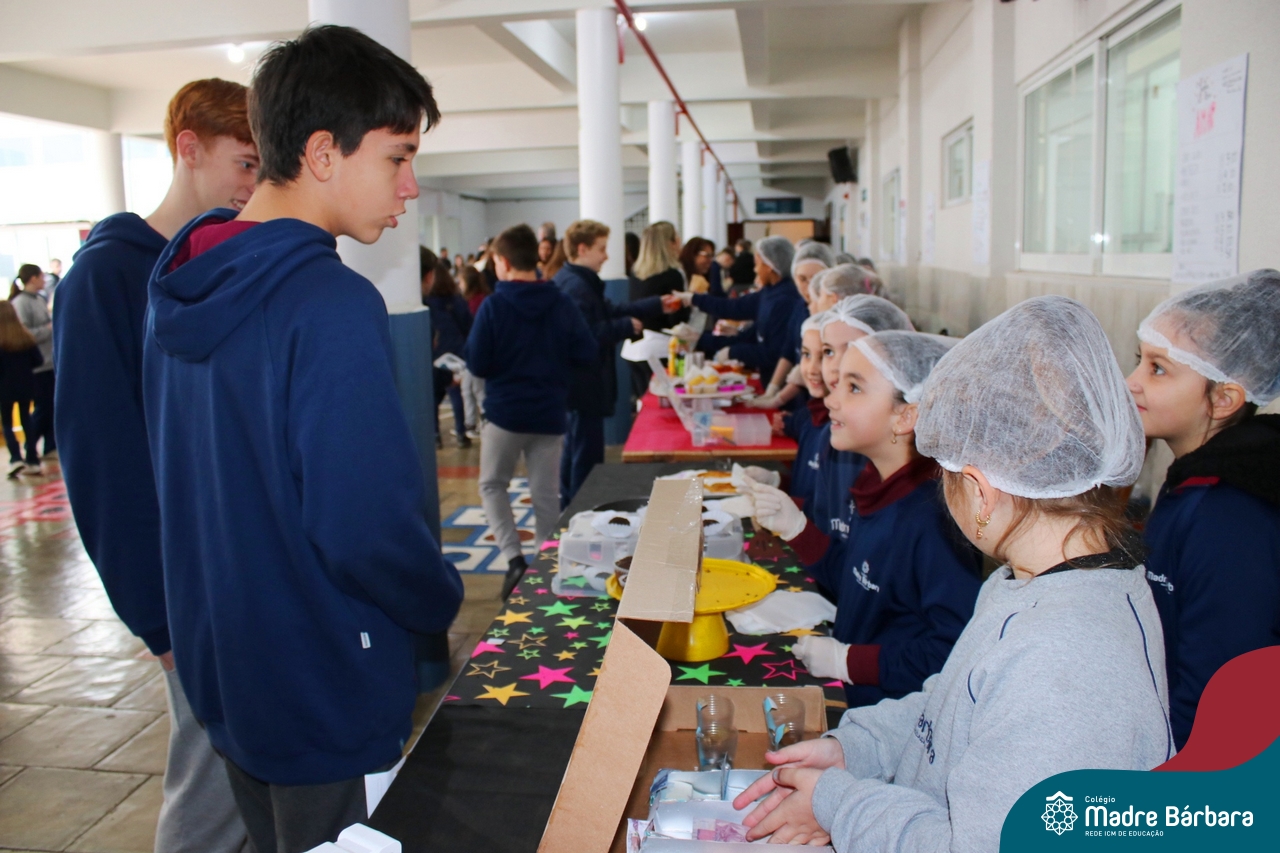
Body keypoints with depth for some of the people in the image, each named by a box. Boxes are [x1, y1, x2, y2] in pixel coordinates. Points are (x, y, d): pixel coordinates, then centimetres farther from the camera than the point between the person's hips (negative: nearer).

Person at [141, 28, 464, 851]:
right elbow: (367, 527, -28)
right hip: (326, 698, -8)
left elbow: (192, 480, 10)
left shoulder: (178, 288, 2)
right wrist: (441, 604, -8)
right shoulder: (332, 305, -25)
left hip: (220, 666, 8)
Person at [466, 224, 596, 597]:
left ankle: (514, 557, -1)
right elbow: (587, 353, -1)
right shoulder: (562, 304, -3)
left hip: (505, 412, -2)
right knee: (546, 494, 11)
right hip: (549, 415, 3)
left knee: (492, 484, 14)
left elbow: (477, 364, -10)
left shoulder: (493, 306, -10)